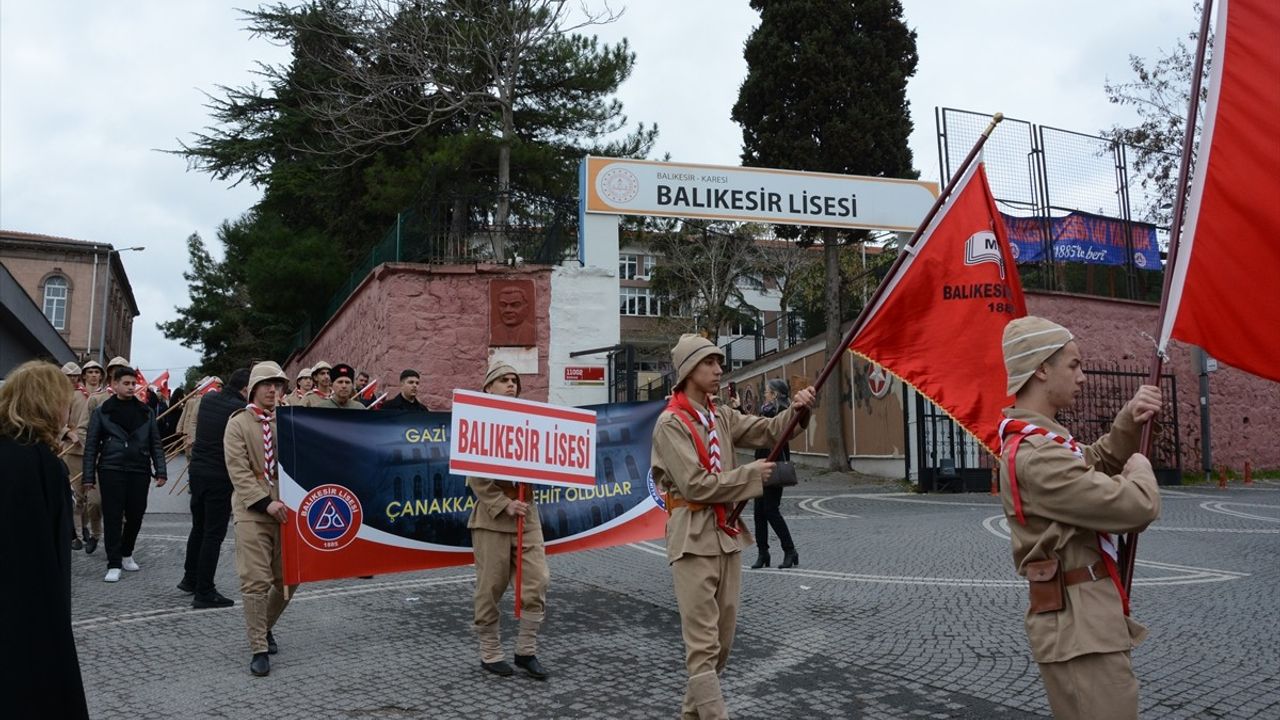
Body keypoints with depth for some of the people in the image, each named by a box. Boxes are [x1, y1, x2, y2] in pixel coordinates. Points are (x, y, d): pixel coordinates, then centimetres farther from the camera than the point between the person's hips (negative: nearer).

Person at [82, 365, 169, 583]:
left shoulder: (145, 412, 9)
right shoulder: (102, 412, 3)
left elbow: (156, 443, 9)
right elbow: (91, 445, 4)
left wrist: (160, 471, 1)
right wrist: (89, 475, -2)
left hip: (139, 471, 2)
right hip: (111, 470, -2)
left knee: (136, 515, 8)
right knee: (113, 517, -2)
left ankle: (126, 554, 29)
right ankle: (114, 565, 3)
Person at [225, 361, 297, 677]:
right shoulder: (238, 422, 1)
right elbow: (238, 471, -7)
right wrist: (266, 502, -17)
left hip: (287, 508, 3)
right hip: (252, 510, -3)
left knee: (288, 578, 10)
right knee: (256, 581, -6)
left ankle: (265, 626, 34)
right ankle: (259, 649, 5)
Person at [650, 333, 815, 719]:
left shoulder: (721, 416, 12)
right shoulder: (671, 424, -10)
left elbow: (768, 430, 3)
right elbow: (695, 485, -17)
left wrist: (796, 409, -16)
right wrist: (751, 475, -11)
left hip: (727, 534, 8)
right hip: (694, 539, -8)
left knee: (723, 637, 15)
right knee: (703, 642, -7)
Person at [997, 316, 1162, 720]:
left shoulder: (1031, 441, 10)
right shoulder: (1037, 457, -24)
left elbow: (1098, 463, 21)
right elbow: (1138, 507, -26)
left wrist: (1129, 421, 2)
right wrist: (1141, 470, -4)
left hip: (1081, 622, 11)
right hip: (1080, 628, -11)